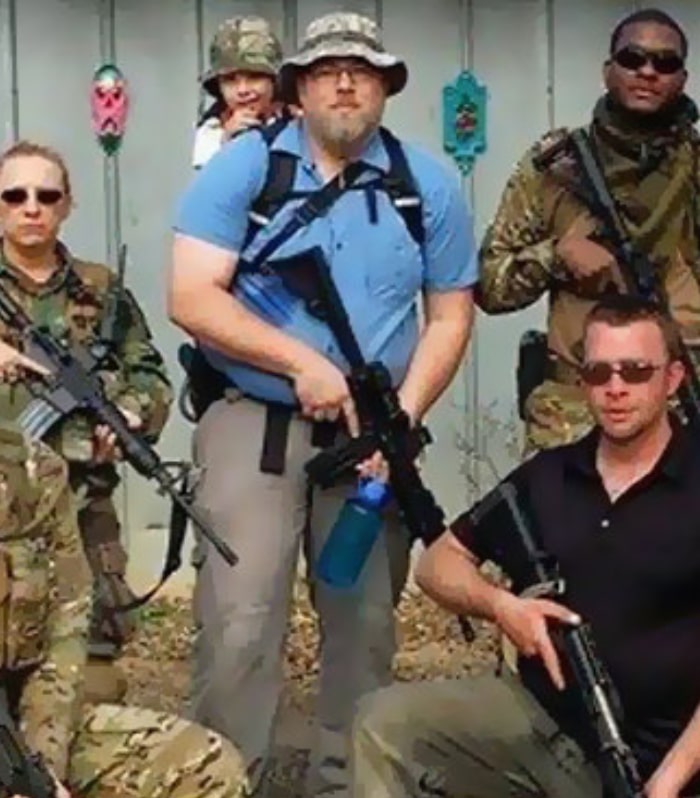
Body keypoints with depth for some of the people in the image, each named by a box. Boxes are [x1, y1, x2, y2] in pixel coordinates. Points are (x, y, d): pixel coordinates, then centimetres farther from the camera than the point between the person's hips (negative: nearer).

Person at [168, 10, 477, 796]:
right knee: (238, 622, -9)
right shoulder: (243, 167, -5)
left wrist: (403, 417, -9)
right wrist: (302, 362, -19)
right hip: (254, 423, -3)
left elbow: (449, 315, 6)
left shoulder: (428, 186, 4)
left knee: (366, 623, 11)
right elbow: (190, 297, -12)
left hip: (371, 434, 3)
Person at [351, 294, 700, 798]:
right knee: (385, 723, -12)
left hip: (650, 758, -4)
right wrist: (499, 605, -6)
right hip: (535, 712, 5)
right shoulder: (546, 476, 9)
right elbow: (439, 562, 15)